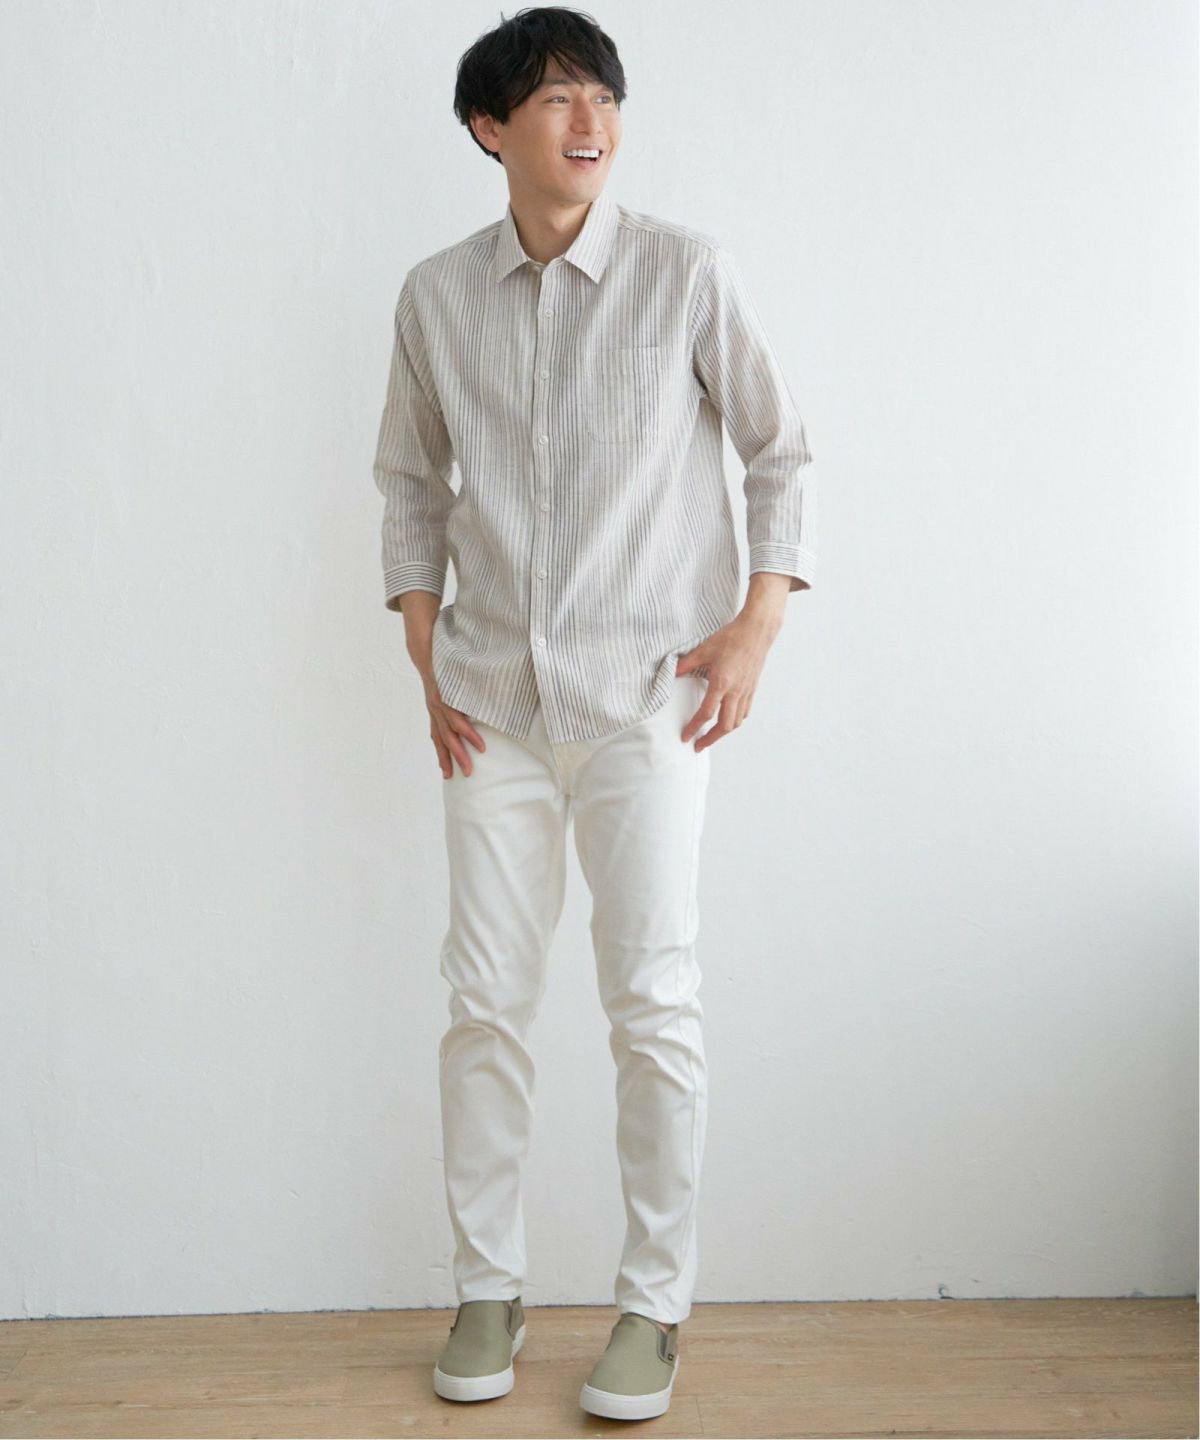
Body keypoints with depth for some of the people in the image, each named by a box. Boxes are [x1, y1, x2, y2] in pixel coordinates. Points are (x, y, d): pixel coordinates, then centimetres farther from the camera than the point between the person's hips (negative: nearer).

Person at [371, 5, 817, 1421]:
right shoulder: (436, 294, 6)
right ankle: (485, 1285, 23)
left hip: (646, 693, -2)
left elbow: (782, 454, 4)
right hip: (493, 699, 3)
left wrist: (754, 629, -6)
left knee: (654, 1002, 0)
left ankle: (654, 1302, 16)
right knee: (485, 997, 6)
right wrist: (427, 665, 7)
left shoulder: (686, 271, -2)